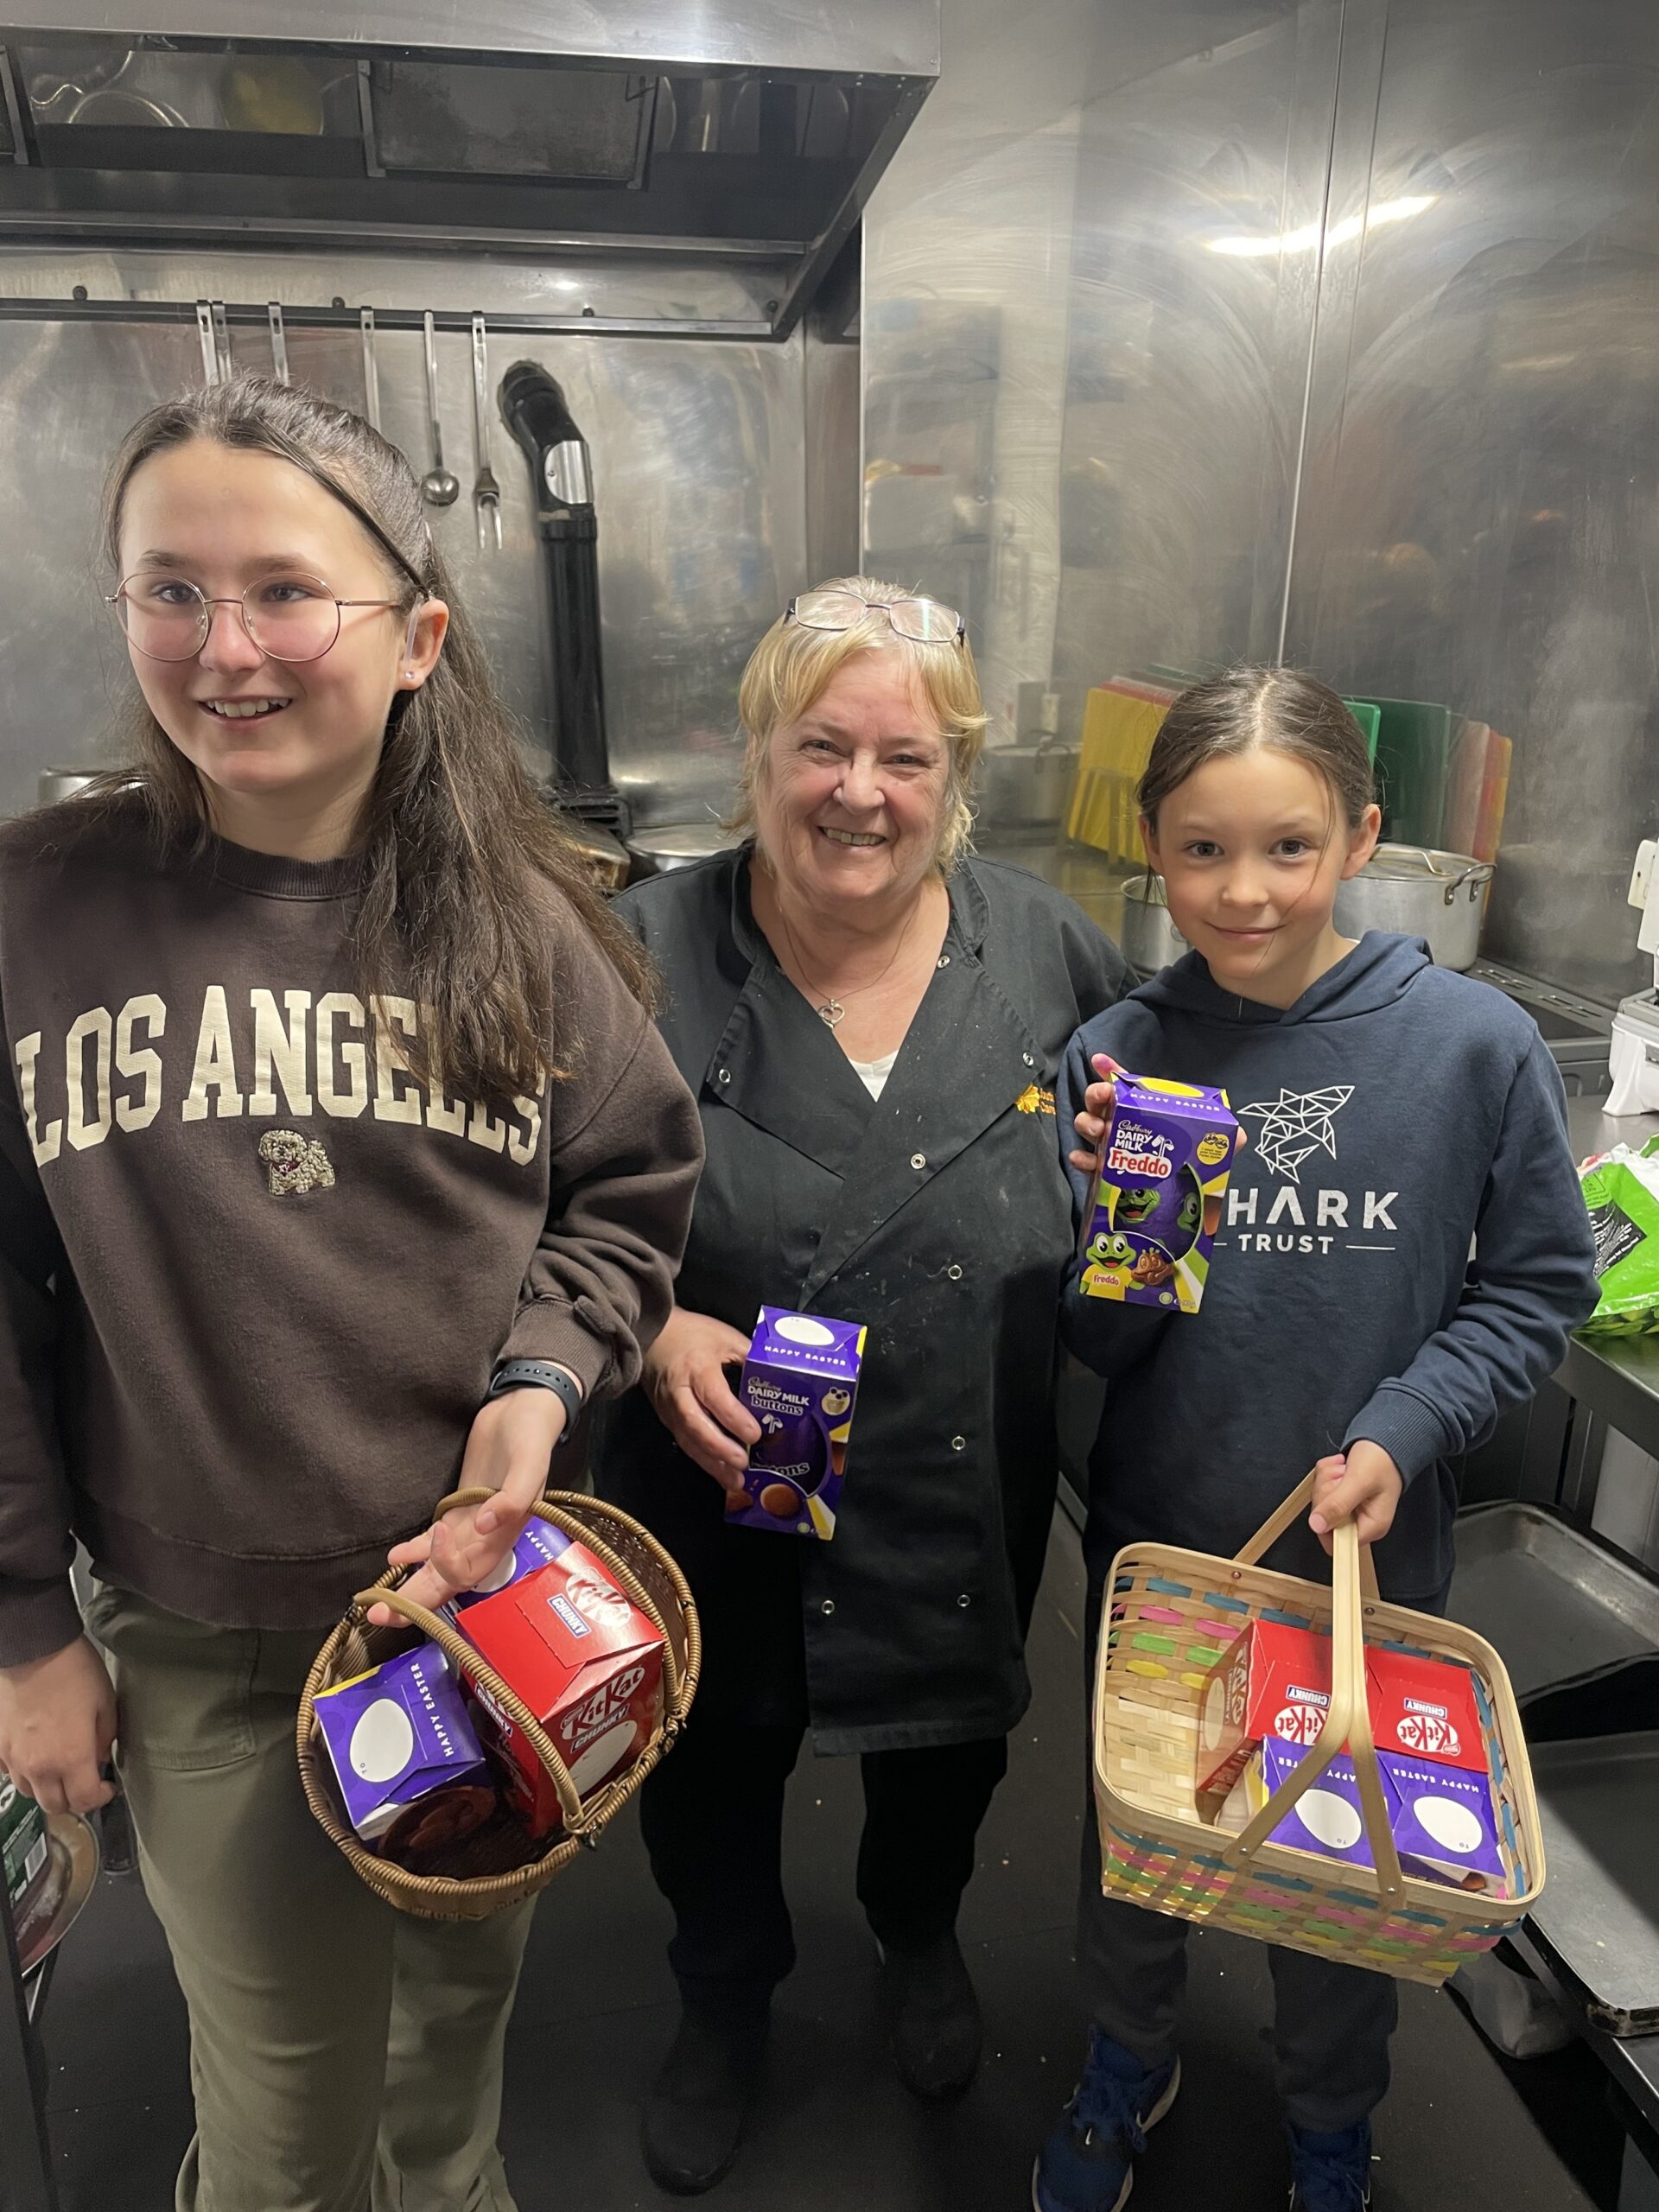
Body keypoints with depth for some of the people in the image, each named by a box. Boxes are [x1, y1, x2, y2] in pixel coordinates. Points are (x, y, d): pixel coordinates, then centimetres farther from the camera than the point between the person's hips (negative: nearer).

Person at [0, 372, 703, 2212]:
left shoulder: (516, 920, -7)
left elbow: (632, 1194, 3)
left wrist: (538, 1381, -15)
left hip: (493, 1586, 2)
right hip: (202, 1644, -1)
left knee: (463, 1990, 26)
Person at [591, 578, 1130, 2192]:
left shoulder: (1046, 950, -8)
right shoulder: (643, 953, -15)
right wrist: (646, 1332, -23)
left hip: (970, 1499, 2)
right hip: (717, 1488, -1)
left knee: (947, 1742, 27)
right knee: (714, 1761, 22)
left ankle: (919, 1934, 63)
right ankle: (725, 2000, 56)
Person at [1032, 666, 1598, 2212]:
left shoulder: (1476, 1046, -16)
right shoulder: (1117, 1053, -13)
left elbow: (1539, 1285, -5)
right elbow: (1097, 1348, -8)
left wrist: (1400, 1435, -17)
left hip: (1368, 1554, 0)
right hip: (1153, 1544, 1)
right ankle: (1128, 2059, 55)